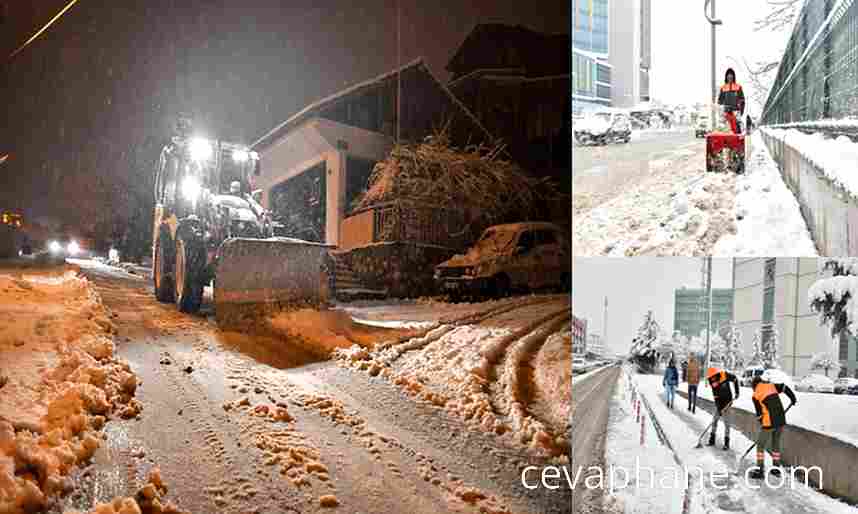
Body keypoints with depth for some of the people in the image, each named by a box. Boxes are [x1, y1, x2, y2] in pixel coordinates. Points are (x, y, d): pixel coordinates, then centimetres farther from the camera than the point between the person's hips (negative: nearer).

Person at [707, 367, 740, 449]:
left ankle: (727, 443, 3)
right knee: (714, 420, 4)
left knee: (726, 421, -3)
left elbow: (735, 380, 1)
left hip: (727, 402, -3)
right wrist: (719, 409, -19)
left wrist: (737, 392, -3)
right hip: (719, 404, 3)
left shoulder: (725, 375, -18)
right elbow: (716, 397, -13)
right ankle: (712, 440, 16)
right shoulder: (713, 384, -10)